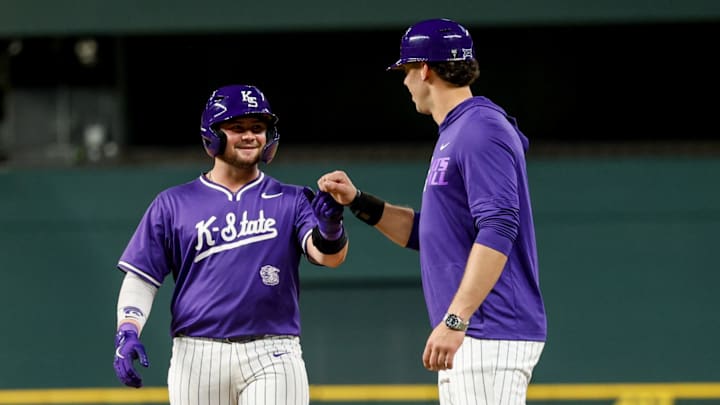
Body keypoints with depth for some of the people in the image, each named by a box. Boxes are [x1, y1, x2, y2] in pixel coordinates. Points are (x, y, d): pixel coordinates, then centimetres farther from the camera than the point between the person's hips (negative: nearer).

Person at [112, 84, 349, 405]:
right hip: (197, 356, 1)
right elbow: (141, 276, 7)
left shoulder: (290, 201, 7)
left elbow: (329, 256, -9)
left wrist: (330, 228, -33)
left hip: (272, 358, -1)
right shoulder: (173, 204, 9)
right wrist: (127, 332, -10)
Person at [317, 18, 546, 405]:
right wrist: (358, 201, 16)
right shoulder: (453, 135, 21)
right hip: (469, 337, 11)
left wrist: (454, 320, -27)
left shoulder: (481, 130, -12)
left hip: (491, 336, -11)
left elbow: (498, 231, -22)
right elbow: (427, 233, 27)